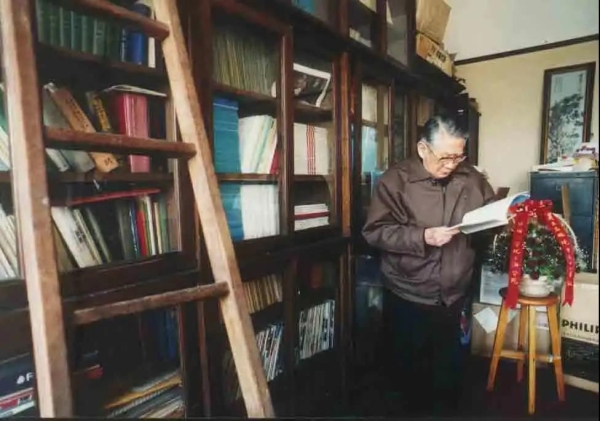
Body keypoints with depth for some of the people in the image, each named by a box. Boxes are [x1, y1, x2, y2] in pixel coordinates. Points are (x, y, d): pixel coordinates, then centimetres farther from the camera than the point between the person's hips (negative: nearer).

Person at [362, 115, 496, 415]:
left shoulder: (471, 178, 0)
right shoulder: (395, 180, -13)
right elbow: (375, 231, -17)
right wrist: (422, 236, -25)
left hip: (453, 294, 4)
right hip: (408, 296, -3)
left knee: (450, 365, 22)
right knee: (410, 365, 16)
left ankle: (447, 408, 45)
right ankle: (415, 406, 41)